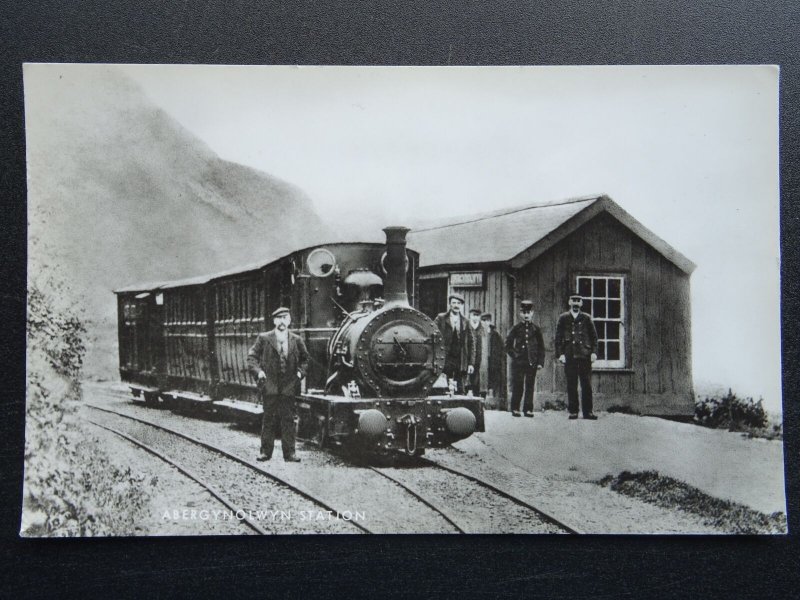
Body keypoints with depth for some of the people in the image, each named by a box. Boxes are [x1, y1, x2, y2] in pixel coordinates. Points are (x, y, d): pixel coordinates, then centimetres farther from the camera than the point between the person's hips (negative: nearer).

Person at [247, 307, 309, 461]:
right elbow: (251, 356, 5)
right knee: (269, 419, 4)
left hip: (289, 386, 1)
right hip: (269, 385, -1)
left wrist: (300, 372, 4)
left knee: (288, 420, 3)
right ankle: (266, 451, 12)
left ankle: (289, 453, 8)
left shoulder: (296, 340, 7)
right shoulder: (264, 338, 2)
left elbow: (304, 359, 20)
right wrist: (258, 371, -10)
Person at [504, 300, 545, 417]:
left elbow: (541, 347, 9)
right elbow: (508, 345, 9)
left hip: (532, 362, 1)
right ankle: (515, 409, 5)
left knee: (530, 386, 3)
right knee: (517, 386, -2)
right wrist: (514, 355, -1)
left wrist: (540, 362, 2)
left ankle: (528, 409, 8)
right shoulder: (516, 328, 5)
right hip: (518, 362, -1)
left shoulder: (536, 329, 8)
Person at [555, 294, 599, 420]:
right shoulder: (563, 318, 9)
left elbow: (594, 336, 12)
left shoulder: (586, 318, 12)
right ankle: (573, 411, 6)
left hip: (585, 355, 1)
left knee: (587, 384, -1)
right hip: (569, 356, -1)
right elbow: (558, 337, 6)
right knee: (571, 385, 0)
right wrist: (560, 354, -3)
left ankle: (587, 411, 4)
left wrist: (594, 352, 1)